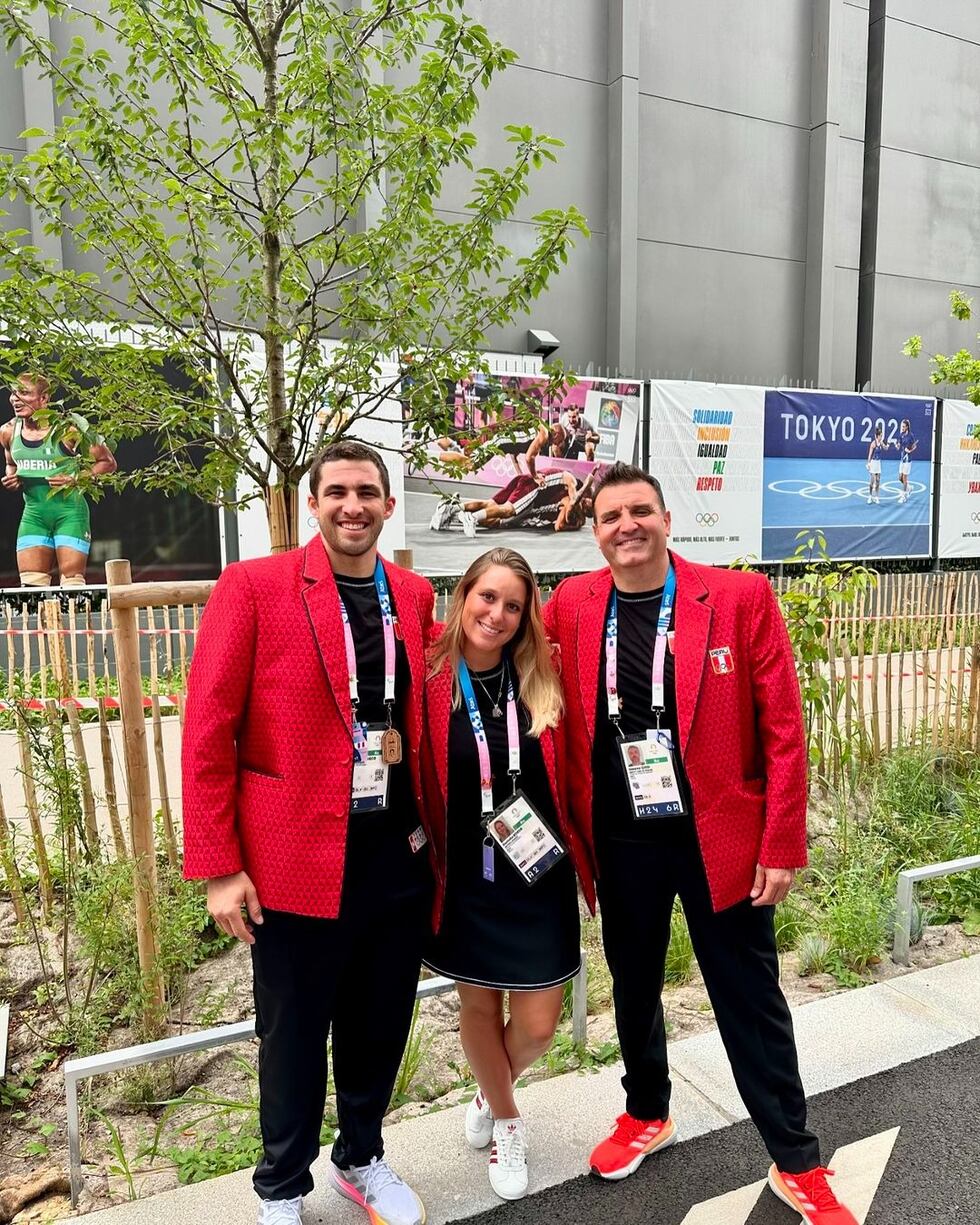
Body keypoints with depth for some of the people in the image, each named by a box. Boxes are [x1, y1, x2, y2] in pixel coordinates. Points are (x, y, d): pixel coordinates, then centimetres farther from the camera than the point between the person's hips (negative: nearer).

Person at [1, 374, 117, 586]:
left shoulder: (68, 429, -12)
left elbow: (108, 463, -5)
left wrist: (75, 479, -17)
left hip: (70, 511, -5)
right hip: (34, 513, 5)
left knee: (72, 582, -4)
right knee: (30, 585, 2)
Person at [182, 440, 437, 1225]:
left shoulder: (414, 596, 5)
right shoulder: (253, 586, -9)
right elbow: (209, 729, -10)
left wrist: (432, 829, 8)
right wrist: (218, 866, -11)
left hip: (400, 852, 4)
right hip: (296, 857, -4)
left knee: (381, 1027, 20)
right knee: (293, 1037, 15)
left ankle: (362, 1159, 46)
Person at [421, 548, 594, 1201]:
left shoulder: (543, 680, -7)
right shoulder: (432, 681, -12)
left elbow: (568, 776, 3)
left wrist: (581, 852, -1)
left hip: (539, 875, 1)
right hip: (466, 877, -1)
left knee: (538, 1023, 7)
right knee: (479, 1004, 17)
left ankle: (491, 1093, 42)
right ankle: (506, 1119, 46)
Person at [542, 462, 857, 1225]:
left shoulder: (740, 597, -9)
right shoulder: (573, 604, -3)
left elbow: (783, 729, -8)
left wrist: (783, 846, -9)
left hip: (721, 835, -2)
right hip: (620, 840, 3)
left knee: (751, 1002, 11)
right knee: (634, 987, 20)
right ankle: (647, 1115, 46)